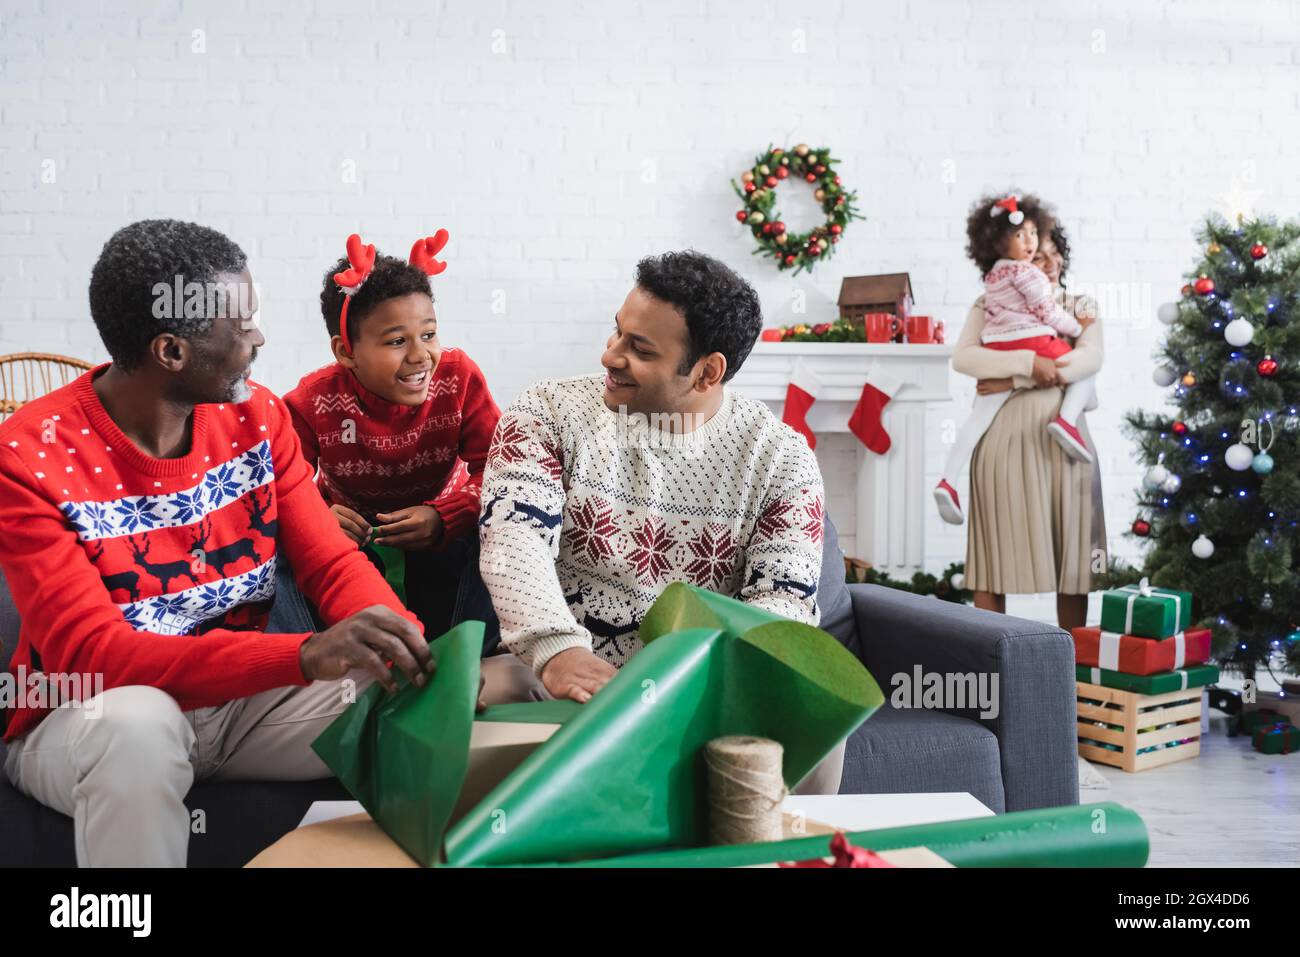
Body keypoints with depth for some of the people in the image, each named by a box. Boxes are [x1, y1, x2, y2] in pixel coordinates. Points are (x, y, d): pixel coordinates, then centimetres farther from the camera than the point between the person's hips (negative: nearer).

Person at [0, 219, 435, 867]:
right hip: (90, 719, -4)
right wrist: (308, 654, -42)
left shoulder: (256, 415, -4)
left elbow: (333, 564, -5)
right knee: (139, 724, -37)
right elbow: (89, 652, -28)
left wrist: (412, 652, -28)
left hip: (240, 697, 4)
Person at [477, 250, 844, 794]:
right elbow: (514, 536, -17)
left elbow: (782, 603, -8)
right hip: (560, 673, 0)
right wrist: (558, 648, -37)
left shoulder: (780, 460, -1)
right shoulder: (550, 413, -2)